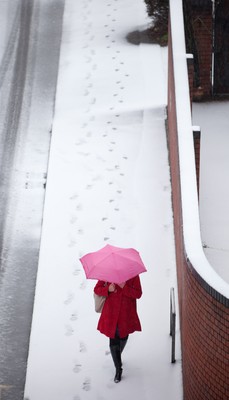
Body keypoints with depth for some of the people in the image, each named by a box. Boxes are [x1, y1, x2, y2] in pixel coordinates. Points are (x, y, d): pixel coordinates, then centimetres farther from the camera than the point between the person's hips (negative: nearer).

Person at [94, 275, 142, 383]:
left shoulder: (133, 274, -7)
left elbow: (138, 294, -11)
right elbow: (97, 289, 0)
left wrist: (124, 287, -25)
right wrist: (108, 289, -20)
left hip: (127, 314, 1)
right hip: (111, 313, -1)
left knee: (123, 337, 18)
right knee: (113, 341, -4)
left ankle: (118, 357, 49)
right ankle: (118, 369, 9)